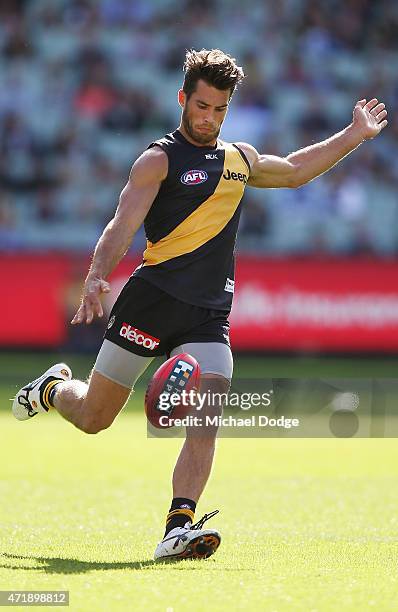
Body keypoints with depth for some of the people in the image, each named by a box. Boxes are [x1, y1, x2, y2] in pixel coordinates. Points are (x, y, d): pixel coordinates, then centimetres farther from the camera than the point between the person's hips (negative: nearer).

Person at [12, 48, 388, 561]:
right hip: (153, 298, -4)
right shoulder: (159, 159, -2)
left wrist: (354, 135, 35)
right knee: (92, 418, 4)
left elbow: (294, 170, 38)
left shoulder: (240, 158, 18)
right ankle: (53, 388, 37)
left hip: (209, 313, 4)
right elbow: (123, 226, -13)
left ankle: (179, 525, -20)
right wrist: (96, 278, -29)